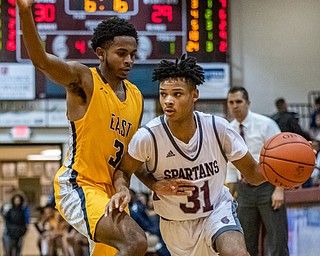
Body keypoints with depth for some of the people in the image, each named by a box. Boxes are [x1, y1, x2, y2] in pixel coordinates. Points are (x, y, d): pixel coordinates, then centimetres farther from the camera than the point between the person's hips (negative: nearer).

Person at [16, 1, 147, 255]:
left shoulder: (136, 97, 11)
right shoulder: (83, 79, -10)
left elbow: (128, 154, 14)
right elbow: (41, 59, -29)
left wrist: (122, 182, -8)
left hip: (109, 191, 8)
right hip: (77, 186, -8)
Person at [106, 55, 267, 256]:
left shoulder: (218, 128, -21)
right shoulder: (148, 137, -24)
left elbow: (253, 173, -10)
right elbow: (125, 169, -4)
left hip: (217, 208, -1)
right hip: (175, 224, 1)